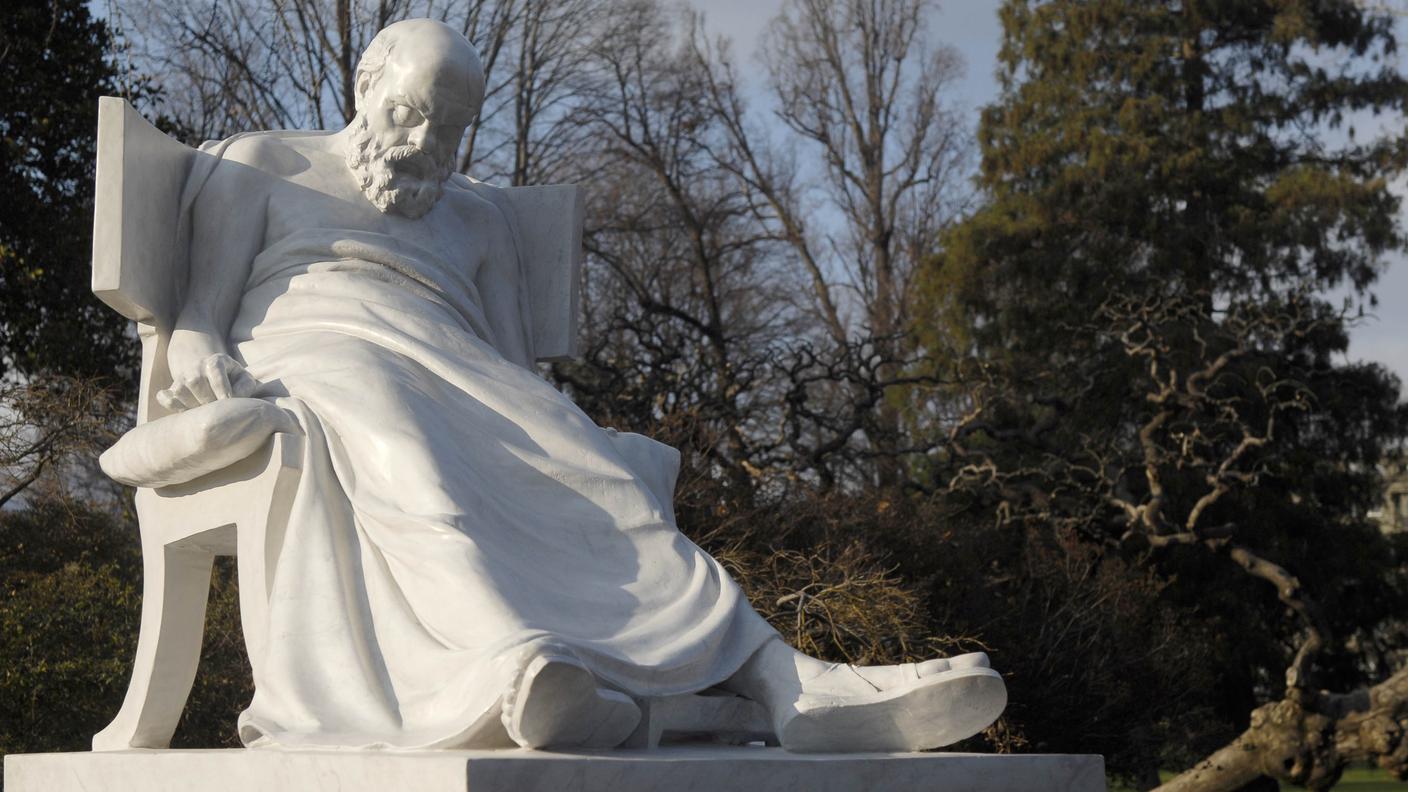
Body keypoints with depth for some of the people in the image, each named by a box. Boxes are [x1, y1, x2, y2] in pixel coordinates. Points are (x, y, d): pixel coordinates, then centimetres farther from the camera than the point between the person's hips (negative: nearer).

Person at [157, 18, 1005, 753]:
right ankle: (513, 666, -73)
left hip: (460, 381, 4)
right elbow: (202, 312, 12)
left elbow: (518, 374, 19)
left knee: (594, 480, -29)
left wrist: (567, 439, -4)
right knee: (407, 461, -41)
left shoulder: (479, 215, 31)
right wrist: (200, 358, -14)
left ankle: (785, 679, -54)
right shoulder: (264, 165, 23)